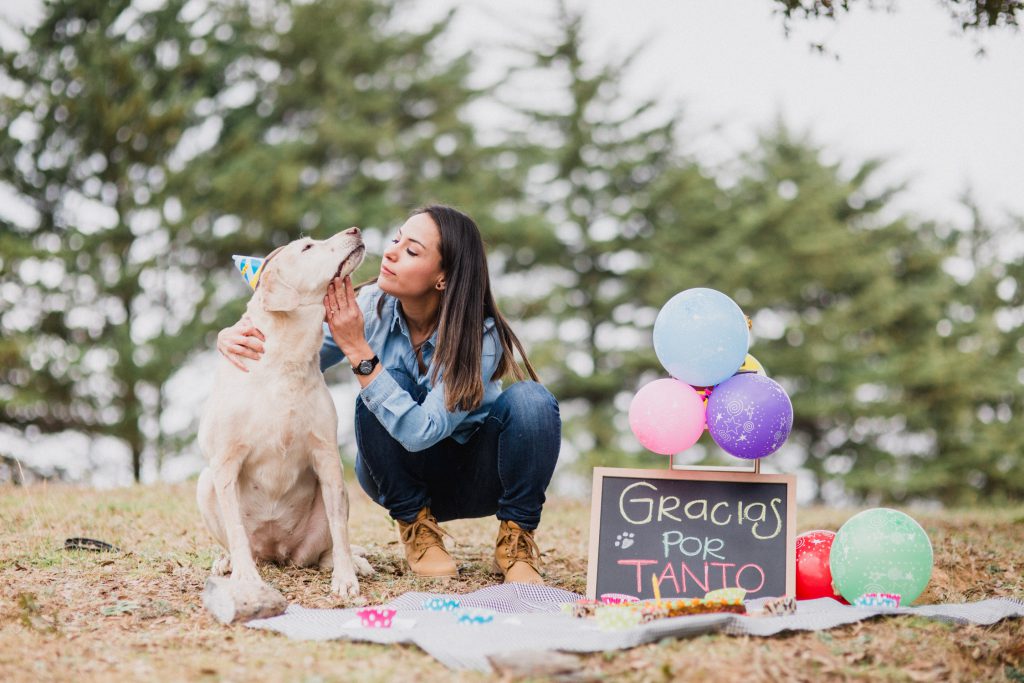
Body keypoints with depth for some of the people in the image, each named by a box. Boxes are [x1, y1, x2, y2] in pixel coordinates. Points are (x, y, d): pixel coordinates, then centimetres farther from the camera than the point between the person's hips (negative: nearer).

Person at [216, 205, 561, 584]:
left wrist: (358, 350, -40)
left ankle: (516, 539, -11)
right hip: (398, 475, 2)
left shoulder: (480, 337, -27)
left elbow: (420, 431, -36)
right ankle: (416, 528, -10)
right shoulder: (371, 307, -18)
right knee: (381, 391, -31)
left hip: (472, 480, -2)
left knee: (531, 399, -31)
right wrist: (238, 335, -34)